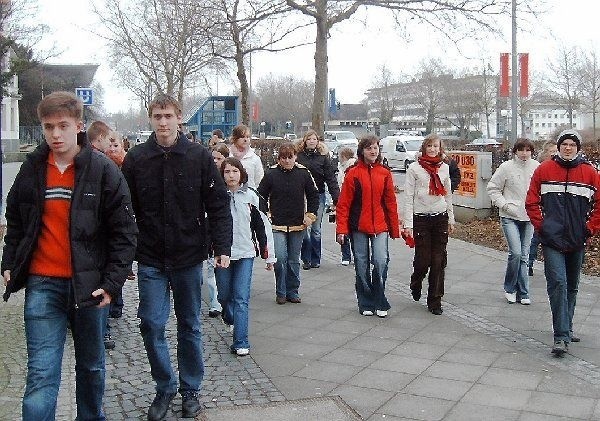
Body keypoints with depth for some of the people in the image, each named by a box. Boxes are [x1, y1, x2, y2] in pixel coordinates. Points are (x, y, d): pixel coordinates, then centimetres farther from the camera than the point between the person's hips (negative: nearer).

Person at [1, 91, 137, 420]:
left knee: (91, 364, 16)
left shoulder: (103, 170, -5)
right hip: (42, 285, 1)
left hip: (89, 284, -1)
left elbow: (124, 231, -5)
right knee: (41, 374, -3)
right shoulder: (31, 170, 4)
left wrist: (113, 282, -11)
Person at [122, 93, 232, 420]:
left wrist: (222, 247, -10)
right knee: (152, 325, 1)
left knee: (189, 326, 11)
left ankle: (190, 390, 27)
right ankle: (164, 387, 22)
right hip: (150, 260, 1)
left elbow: (218, 205, -3)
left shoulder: (199, 156, -3)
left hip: (189, 257, 0)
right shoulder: (136, 158, -1)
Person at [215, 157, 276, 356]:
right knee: (224, 295, 14)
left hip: (245, 253, -1)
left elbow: (262, 226, 4)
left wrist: (269, 255, 6)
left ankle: (240, 343, -1)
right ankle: (231, 320, 45)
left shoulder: (251, 196, -1)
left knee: (241, 298, -5)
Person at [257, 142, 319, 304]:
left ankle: (293, 291, 22)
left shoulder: (303, 173, 0)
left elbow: (313, 195, 10)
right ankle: (281, 292, 5)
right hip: (277, 225, -1)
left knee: (294, 260, 10)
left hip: (298, 225, 2)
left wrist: (310, 215, 3)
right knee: (280, 258, -10)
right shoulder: (271, 174, -3)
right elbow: (261, 195, 7)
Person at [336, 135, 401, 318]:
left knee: (381, 261, -12)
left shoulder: (385, 173, 6)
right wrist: (341, 229, -8)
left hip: (380, 227, 1)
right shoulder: (353, 173, -1)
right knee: (362, 266, 6)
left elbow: (390, 202, 10)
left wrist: (395, 228, 9)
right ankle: (366, 304, 21)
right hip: (358, 227, -1)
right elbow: (344, 203, -2)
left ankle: (380, 304, 5)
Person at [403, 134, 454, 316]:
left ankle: (435, 301, 11)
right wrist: (408, 224, -9)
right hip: (421, 218, -3)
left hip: (440, 218, 3)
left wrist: (451, 219, 17)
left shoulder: (444, 168, 9)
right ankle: (416, 284, 31)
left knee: (439, 261, 1)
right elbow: (408, 197, -4)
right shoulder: (414, 168, -2)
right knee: (423, 259, -3)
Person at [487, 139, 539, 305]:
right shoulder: (506, 167, -7)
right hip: (510, 217, -3)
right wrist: (504, 204, -11)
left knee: (524, 256, 8)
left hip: (529, 217, 3)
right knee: (516, 252, -13)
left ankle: (522, 293, 18)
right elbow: (493, 188, -1)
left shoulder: (537, 167, 1)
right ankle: (510, 288, 7)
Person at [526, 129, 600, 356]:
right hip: (552, 239, -2)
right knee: (558, 284, -12)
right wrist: (541, 225, -3)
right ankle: (561, 337, -11)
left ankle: (566, 328, 31)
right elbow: (532, 201, 4)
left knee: (572, 286, 14)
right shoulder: (544, 169, 0)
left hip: (577, 241, 3)